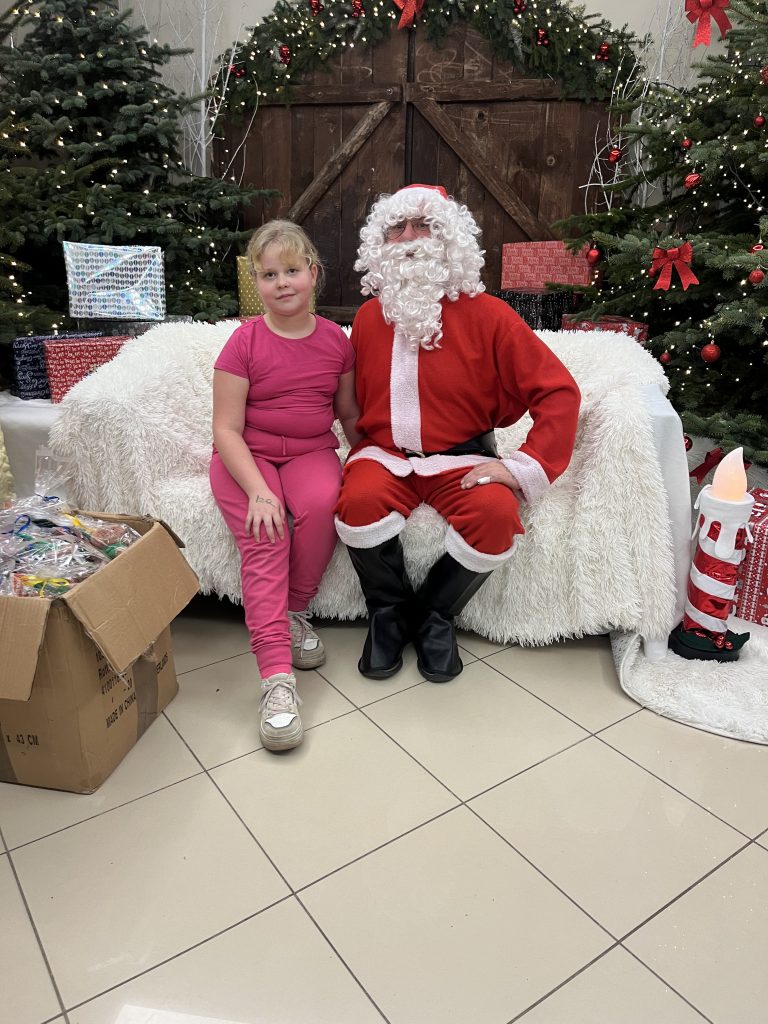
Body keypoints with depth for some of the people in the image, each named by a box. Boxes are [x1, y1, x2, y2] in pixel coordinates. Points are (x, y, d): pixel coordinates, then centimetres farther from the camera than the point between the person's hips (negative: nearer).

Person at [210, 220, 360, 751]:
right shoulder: (245, 342, -6)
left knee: (322, 503, -32)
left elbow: (349, 413, 16)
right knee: (265, 536, -28)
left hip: (310, 452, 2)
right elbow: (227, 430, -10)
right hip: (246, 456, -2)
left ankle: (296, 610, -9)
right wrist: (258, 490, -23)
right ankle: (278, 676, -30)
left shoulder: (336, 340, 3)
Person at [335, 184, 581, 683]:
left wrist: (527, 465, -16)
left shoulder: (484, 314, -5)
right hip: (386, 453, 2)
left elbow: (558, 389, -7)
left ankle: (435, 614, -2)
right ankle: (390, 611, -1)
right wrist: (366, 446, 1)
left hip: (460, 458, -1)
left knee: (498, 516, -32)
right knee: (358, 502, -31)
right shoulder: (369, 318, 6)